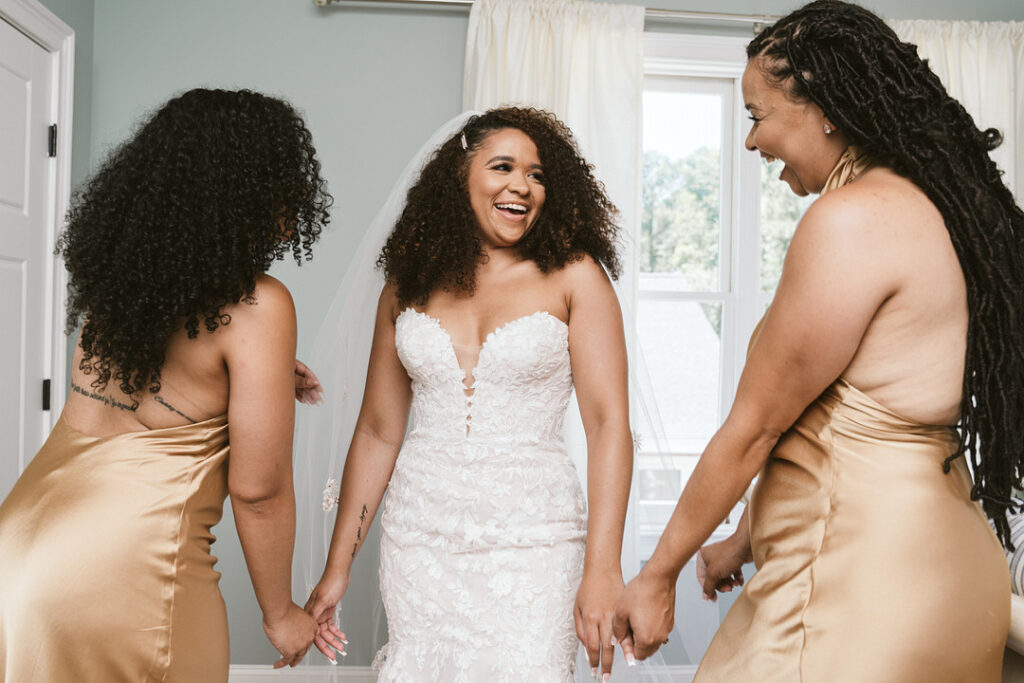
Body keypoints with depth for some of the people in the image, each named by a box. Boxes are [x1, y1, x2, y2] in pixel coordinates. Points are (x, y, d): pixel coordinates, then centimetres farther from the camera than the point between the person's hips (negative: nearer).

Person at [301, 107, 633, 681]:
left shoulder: (573, 276, -2)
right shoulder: (410, 286, 6)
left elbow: (609, 423, -7)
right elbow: (378, 432, 10)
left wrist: (603, 569, -15)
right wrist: (338, 567, 10)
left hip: (532, 536, -2)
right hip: (421, 536, 3)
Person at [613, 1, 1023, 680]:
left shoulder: (853, 218, -19)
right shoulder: (935, 204, 9)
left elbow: (755, 427, -15)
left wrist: (657, 575, -5)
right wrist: (749, 537, 18)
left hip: (867, 581, -9)